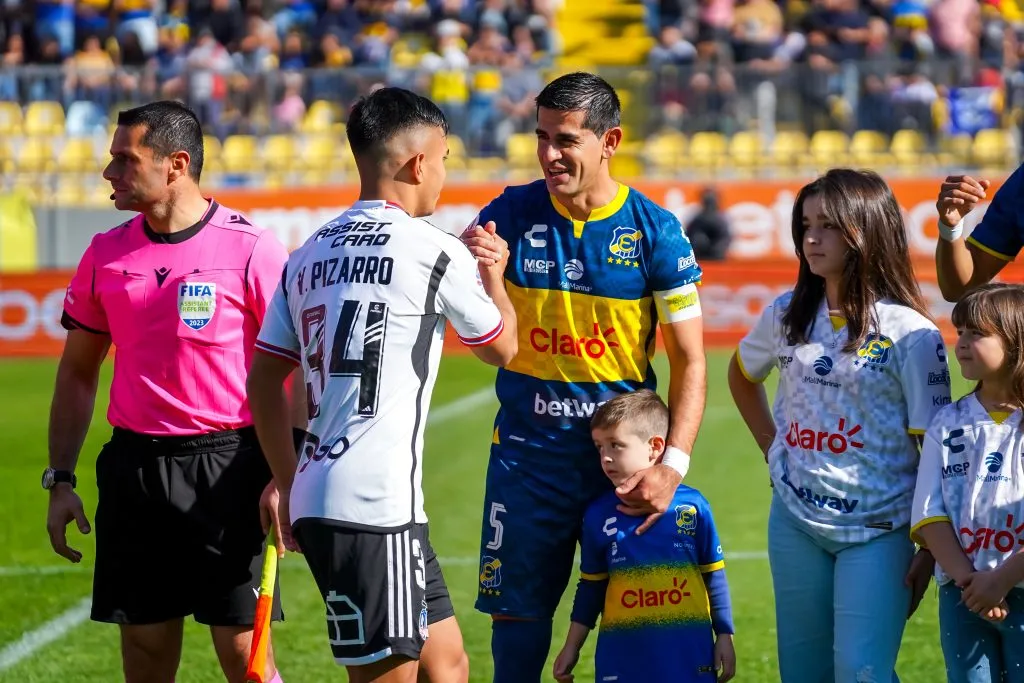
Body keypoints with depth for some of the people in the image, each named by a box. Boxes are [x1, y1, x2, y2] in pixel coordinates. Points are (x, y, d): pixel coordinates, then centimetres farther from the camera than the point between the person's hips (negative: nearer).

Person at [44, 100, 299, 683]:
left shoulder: (251, 248, -8)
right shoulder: (106, 254, 7)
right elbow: (78, 372, 16)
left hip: (228, 466, -5)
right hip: (134, 466, 5)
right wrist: (60, 479, 10)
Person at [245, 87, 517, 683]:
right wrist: (493, 271, 28)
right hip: (373, 507, -8)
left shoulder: (311, 255, 14)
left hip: (317, 499, 8)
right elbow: (502, 346, 10)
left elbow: (264, 382, 15)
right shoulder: (433, 249, -6)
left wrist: (291, 488, 21)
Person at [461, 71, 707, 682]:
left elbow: (690, 361, -5)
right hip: (527, 452, 1)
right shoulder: (511, 214, -2)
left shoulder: (655, 230, -7)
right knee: (518, 612, 5)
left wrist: (673, 466, -16)